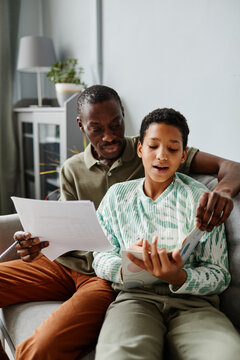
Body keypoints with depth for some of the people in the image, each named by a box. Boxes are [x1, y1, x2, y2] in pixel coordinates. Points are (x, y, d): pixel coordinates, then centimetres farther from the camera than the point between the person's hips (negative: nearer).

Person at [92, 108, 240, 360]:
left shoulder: (200, 199, 6)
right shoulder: (118, 195, 13)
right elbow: (99, 257, 11)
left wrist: (179, 278, -19)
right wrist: (125, 268, -13)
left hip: (193, 300, 1)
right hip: (135, 295, 0)